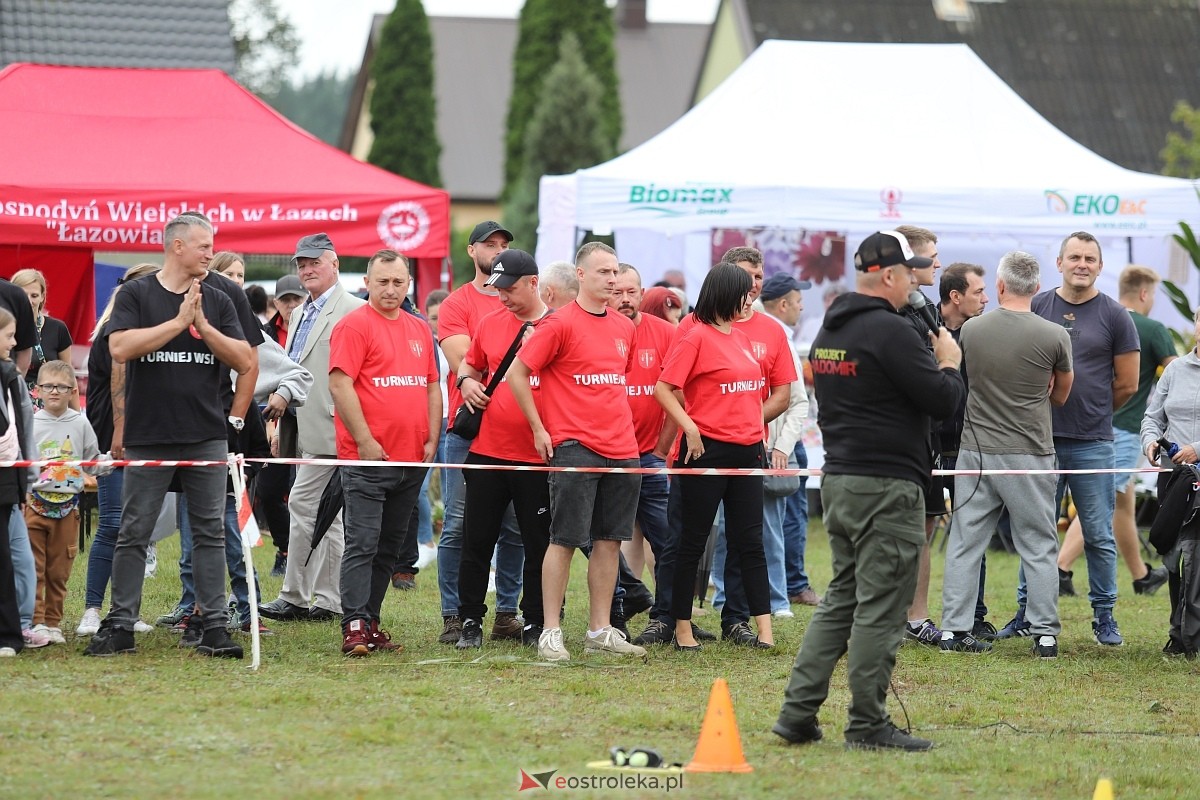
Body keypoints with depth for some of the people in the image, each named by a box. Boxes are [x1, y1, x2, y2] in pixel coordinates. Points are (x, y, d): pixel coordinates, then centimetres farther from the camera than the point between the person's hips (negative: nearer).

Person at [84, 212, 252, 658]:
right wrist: (178, 322, -12)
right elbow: (120, 347, -13)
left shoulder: (217, 302, 11)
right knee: (133, 533, 1)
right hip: (149, 436, -3)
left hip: (207, 436, 3)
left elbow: (244, 361, 4)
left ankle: (214, 626, 4)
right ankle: (120, 626, 6)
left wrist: (203, 326, -7)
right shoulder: (136, 295, 2)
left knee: (210, 533, 2)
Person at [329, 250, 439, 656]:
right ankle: (355, 627, -14)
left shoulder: (420, 329, 15)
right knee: (362, 544, -11)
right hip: (369, 458, -7)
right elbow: (340, 385, -13)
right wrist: (365, 441, -16)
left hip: (412, 460, 7)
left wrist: (431, 440, 10)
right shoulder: (354, 325, -6)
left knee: (388, 547, 10)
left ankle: (370, 621, 15)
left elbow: (432, 387, 20)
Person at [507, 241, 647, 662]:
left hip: (622, 449, 6)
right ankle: (550, 631, -1)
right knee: (565, 539, -5)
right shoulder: (560, 323, -8)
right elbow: (517, 373, -7)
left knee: (610, 540, 8)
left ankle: (600, 631, 13)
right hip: (574, 447, -6)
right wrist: (539, 429, -6)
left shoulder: (624, 327, 13)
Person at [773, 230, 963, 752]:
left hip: (838, 478, 9)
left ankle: (797, 713, 10)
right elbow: (942, 399, -16)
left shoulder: (830, 331, 14)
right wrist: (949, 363, 4)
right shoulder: (890, 331, -16)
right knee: (880, 607, -3)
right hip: (886, 485, -9)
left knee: (841, 599, 15)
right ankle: (868, 725, 0)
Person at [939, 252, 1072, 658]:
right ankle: (1045, 634, 4)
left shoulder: (970, 330, -1)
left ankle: (955, 628, 8)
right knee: (1039, 547, 5)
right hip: (1030, 454, -2)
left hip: (976, 450, 2)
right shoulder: (1054, 336, -9)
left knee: (965, 543, 9)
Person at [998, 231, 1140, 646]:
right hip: (1041, 440, 2)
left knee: (1099, 535, 2)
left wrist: (1091, 415, 9)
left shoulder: (1114, 316, 1)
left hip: (1092, 444, -2)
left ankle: (1104, 616, 11)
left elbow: (1126, 384, 5)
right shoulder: (1036, 308, 6)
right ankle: (1028, 612, 14)